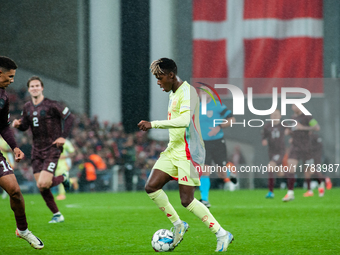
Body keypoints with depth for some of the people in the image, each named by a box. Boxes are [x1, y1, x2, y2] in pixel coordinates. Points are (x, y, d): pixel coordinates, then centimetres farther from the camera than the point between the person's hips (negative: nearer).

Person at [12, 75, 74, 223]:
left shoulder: (51, 105, -11)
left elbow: (69, 117, -6)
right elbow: (24, 126, 16)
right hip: (37, 150, 6)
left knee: (43, 184, -18)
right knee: (41, 188, 3)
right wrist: (18, 124, -7)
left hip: (52, 149, -6)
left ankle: (63, 178, 13)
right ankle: (57, 215, 18)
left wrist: (63, 136, -13)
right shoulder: (27, 107, 8)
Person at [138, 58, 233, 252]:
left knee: (187, 200, -10)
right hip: (173, 150, 9)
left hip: (188, 152, -9)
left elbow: (184, 120, -33)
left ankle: (222, 234, 0)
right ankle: (178, 225, 11)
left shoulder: (187, 92, -16)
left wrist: (154, 124, -33)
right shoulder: (172, 94, 15)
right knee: (151, 187, -2)